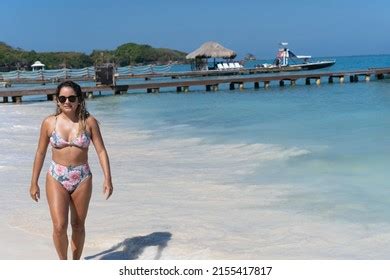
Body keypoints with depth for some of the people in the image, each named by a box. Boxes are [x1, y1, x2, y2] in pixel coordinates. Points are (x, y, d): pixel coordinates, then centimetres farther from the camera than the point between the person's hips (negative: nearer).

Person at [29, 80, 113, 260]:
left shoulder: (89, 122, -4)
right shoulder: (49, 123, -2)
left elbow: (101, 151, -3)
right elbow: (40, 153, 5)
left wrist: (107, 178, -11)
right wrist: (34, 182, 7)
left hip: (82, 179, 1)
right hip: (56, 178, 0)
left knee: (78, 226, 11)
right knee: (59, 227, -10)